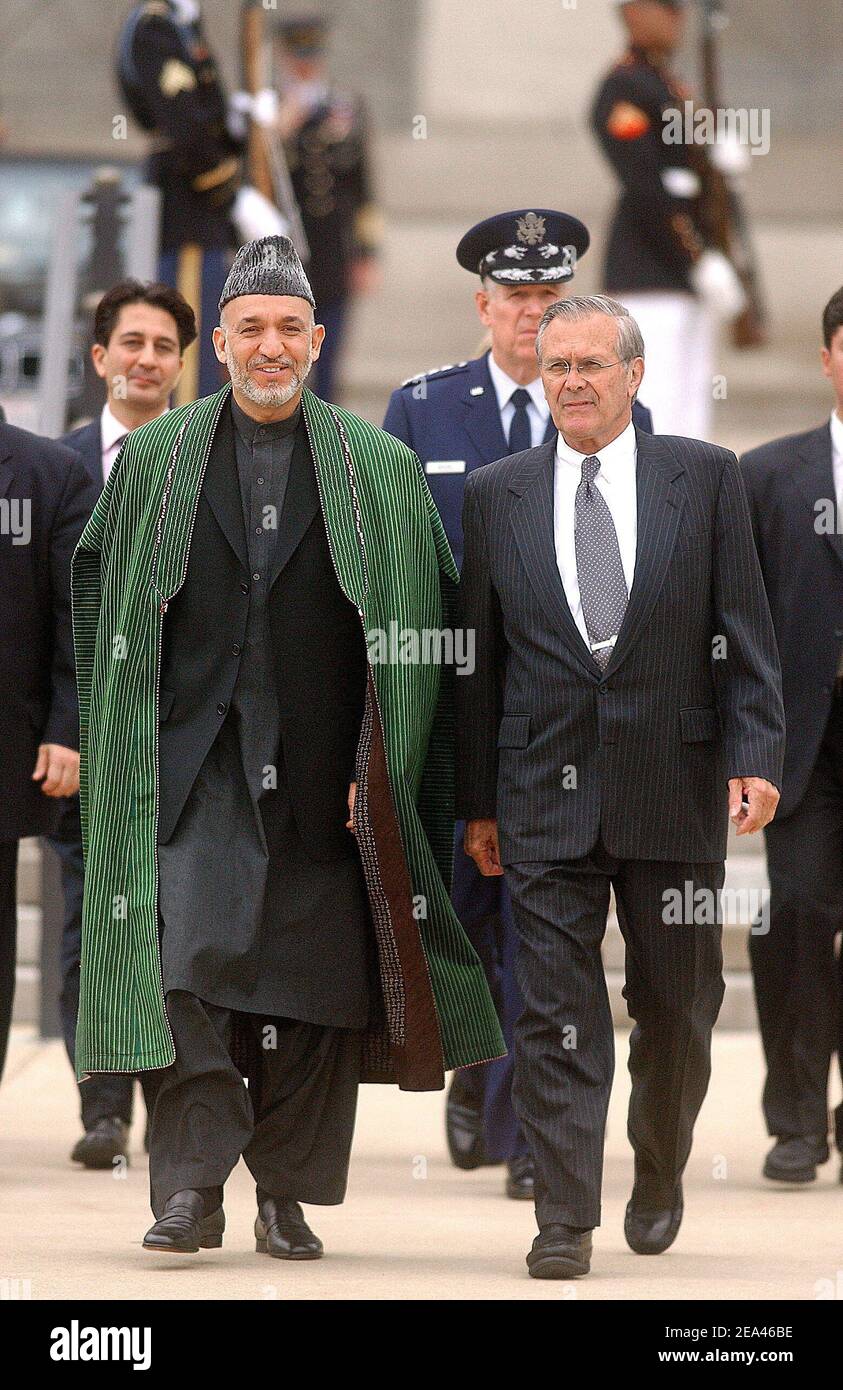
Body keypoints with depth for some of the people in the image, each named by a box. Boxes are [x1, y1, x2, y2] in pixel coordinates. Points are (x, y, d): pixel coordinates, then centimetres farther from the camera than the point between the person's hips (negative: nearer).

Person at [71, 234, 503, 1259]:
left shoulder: (383, 472, 6)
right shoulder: (154, 460, 8)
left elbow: (419, 629, 5)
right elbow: (96, 588, 14)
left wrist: (381, 762, -2)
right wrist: (112, 732, 6)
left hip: (324, 774, 0)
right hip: (195, 762, 0)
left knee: (315, 982, 2)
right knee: (187, 956, -14)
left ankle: (289, 1198, 13)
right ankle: (191, 1189, -12)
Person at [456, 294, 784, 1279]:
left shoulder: (705, 478, 3)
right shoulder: (497, 494, 7)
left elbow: (745, 633, 1)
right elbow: (479, 659, 9)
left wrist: (755, 754, -10)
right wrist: (477, 800, 7)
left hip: (673, 787, 0)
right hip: (546, 792, 0)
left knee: (676, 1008, 9)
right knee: (557, 1013, -5)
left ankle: (659, 1181, 31)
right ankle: (566, 1222, -5)